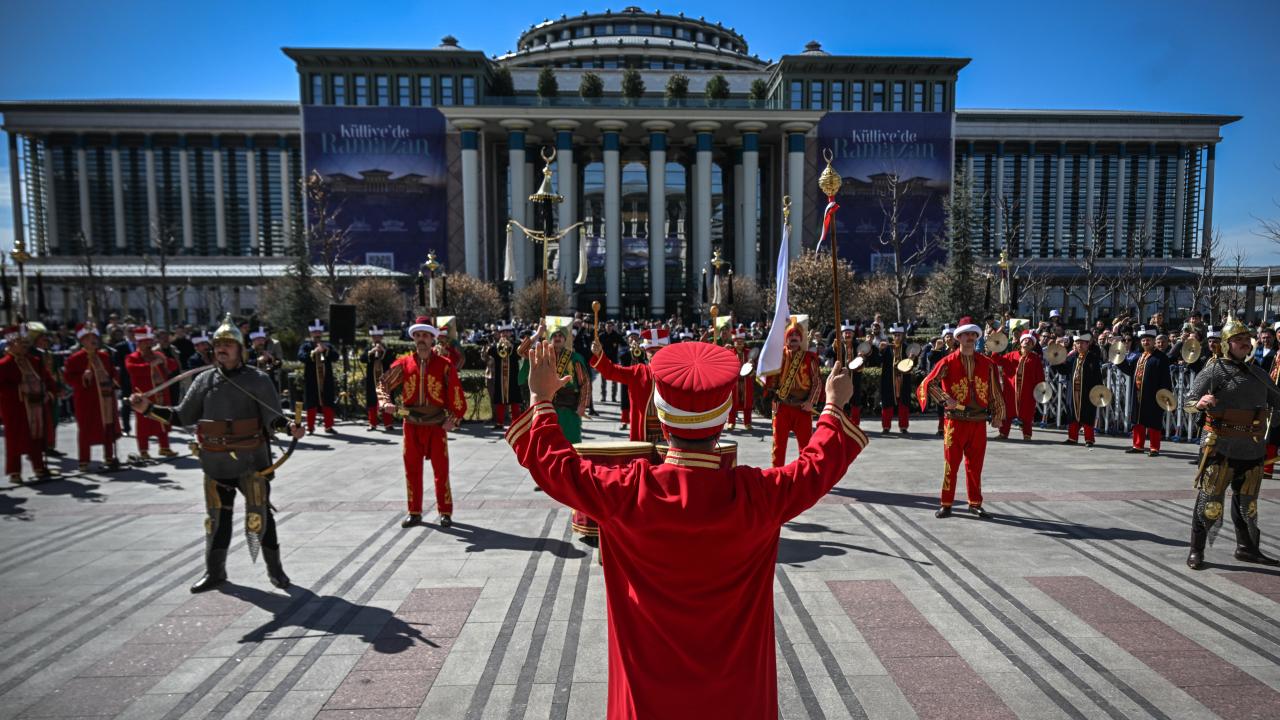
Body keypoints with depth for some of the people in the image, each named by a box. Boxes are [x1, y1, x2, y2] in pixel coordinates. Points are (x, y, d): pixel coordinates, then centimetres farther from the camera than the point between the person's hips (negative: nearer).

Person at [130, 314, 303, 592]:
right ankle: (215, 572, 32)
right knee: (217, 517, 16)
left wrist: (288, 426, -34)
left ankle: (274, 569, 18)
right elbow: (183, 415, 9)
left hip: (251, 460, -4)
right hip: (215, 462, 4)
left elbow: (272, 417, -14)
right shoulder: (204, 380, 6)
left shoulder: (258, 379, -6)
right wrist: (149, 409, -2)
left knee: (259, 515, 2)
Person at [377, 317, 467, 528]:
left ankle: (445, 512, 15)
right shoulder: (403, 363, 0)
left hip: (437, 425, -2)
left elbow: (457, 395, -5)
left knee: (441, 469, 3)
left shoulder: (445, 364, -6)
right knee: (412, 469, 10)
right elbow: (384, 383, 9)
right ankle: (414, 512, 23)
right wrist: (385, 402, -8)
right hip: (412, 425, 3)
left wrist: (454, 419, -10)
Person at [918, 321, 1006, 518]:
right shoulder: (948, 362, -5)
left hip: (979, 422, 3)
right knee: (951, 464, 3)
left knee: (975, 465, 11)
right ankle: (946, 505, 12)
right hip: (955, 421, -3)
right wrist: (945, 399, -19)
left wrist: (998, 416, 11)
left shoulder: (987, 363, 5)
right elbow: (928, 384, -10)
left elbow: (995, 392, 11)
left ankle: (975, 503, 24)